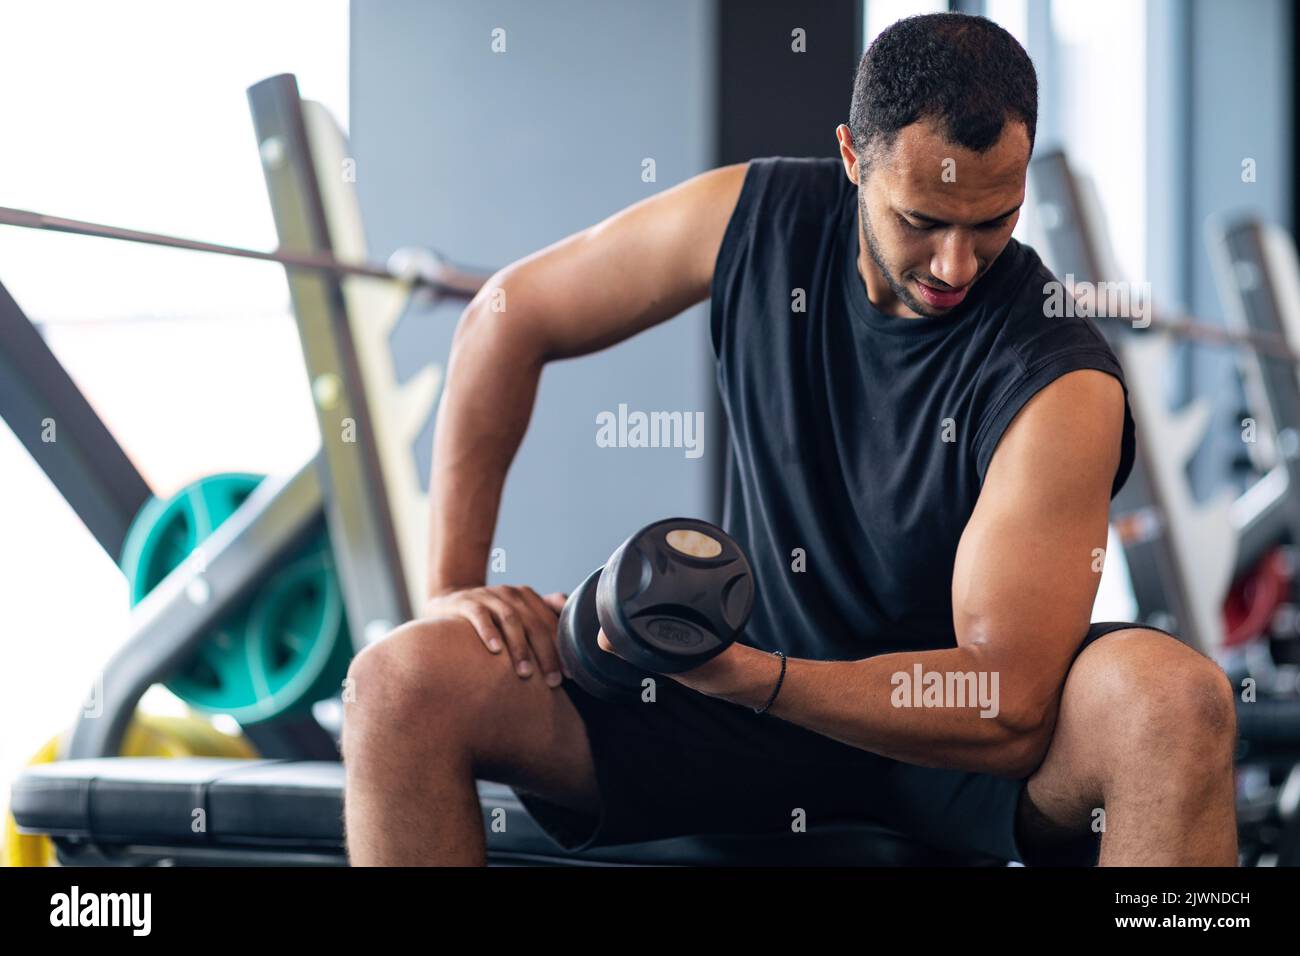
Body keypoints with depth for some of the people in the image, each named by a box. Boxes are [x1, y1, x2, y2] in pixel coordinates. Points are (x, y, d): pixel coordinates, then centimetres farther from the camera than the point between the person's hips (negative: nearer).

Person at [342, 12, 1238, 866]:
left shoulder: (1062, 381, -21)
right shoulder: (761, 217, -9)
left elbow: (1009, 712, -26)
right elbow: (509, 318, 3)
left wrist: (740, 675, -37)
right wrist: (453, 585, -4)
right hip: (752, 678, 3)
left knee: (1178, 700, -37)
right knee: (401, 683, -19)